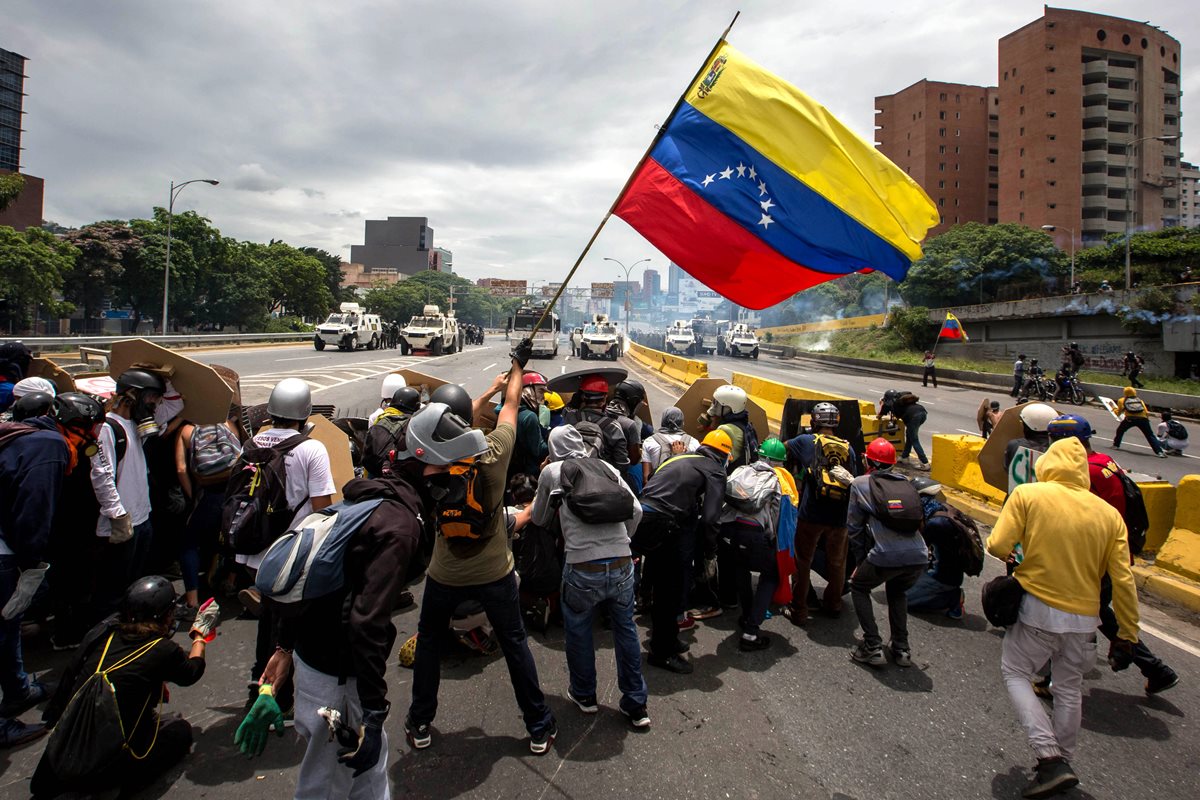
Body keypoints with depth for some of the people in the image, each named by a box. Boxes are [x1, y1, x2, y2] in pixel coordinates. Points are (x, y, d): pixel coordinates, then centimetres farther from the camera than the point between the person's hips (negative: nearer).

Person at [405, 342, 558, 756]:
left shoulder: (429, 477, -19)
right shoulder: (493, 454, -23)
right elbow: (511, 405, -6)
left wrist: (489, 390, 12)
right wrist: (518, 364, 11)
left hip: (445, 576, 0)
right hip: (494, 573, 0)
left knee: (429, 641, 23)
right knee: (515, 643, 15)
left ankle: (420, 724, 35)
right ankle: (539, 727, 25)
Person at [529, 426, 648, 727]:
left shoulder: (552, 471, 5)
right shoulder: (607, 467, 11)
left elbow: (539, 519, 17)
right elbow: (636, 510, 9)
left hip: (583, 570, -3)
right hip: (622, 567, 3)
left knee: (578, 629, 21)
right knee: (625, 629, 20)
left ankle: (584, 695, 38)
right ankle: (635, 705, 29)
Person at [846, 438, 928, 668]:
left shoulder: (860, 483, 9)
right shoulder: (905, 482, 19)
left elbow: (854, 526, 10)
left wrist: (861, 559, 22)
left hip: (886, 556, -4)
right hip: (919, 556, 5)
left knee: (859, 587, 23)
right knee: (897, 592, 34)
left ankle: (873, 647, 16)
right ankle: (901, 649, 30)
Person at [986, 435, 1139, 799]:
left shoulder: (1027, 494, -11)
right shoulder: (1109, 513, -1)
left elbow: (998, 546, -15)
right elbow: (1123, 582, 0)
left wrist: (1016, 557, 9)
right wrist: (1126, 635, 9)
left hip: (1037, 609, -4)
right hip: (1084, 618, 4)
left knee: (1015, 673, 14)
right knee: (1069, 690, 21)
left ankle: (1050, 758, 2)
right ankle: (1062, 763, 34)